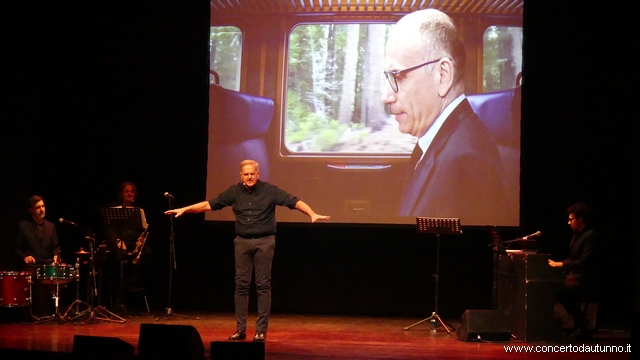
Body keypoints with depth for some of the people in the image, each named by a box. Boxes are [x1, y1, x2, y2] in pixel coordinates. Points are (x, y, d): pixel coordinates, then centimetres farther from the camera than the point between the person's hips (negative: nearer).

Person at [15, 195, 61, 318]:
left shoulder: (51, 226, 16)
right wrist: (24, 257, -15)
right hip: (31, 268, -3)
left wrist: (56, 255, -5)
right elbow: (17, 248, 4)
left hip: (47, 267, 3)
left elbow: (56, 247, 17)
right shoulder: (23, 225, 6)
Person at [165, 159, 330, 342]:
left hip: (264, 242, -3)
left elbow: (295, 202, -12)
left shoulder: (270, 190, -5)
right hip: (242, 242, 3)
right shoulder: (234, 192, 4)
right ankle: (240, 329, 11)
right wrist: (184, 209, 1)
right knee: (241, 285, 4)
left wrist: (313, 214, -28)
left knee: (263, 285, -1)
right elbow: (210, 204, 5)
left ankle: (261, 330, 4)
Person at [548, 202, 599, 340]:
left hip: (586, 282, -9)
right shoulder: (577, 235, 18)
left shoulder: (590, 236, -12)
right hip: (574, 277, 9)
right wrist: (557, 263, 4)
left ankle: (580, 323, -10)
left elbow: (585, 262, -22)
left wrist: (561, 264, -22)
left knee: (561, 291, -31)